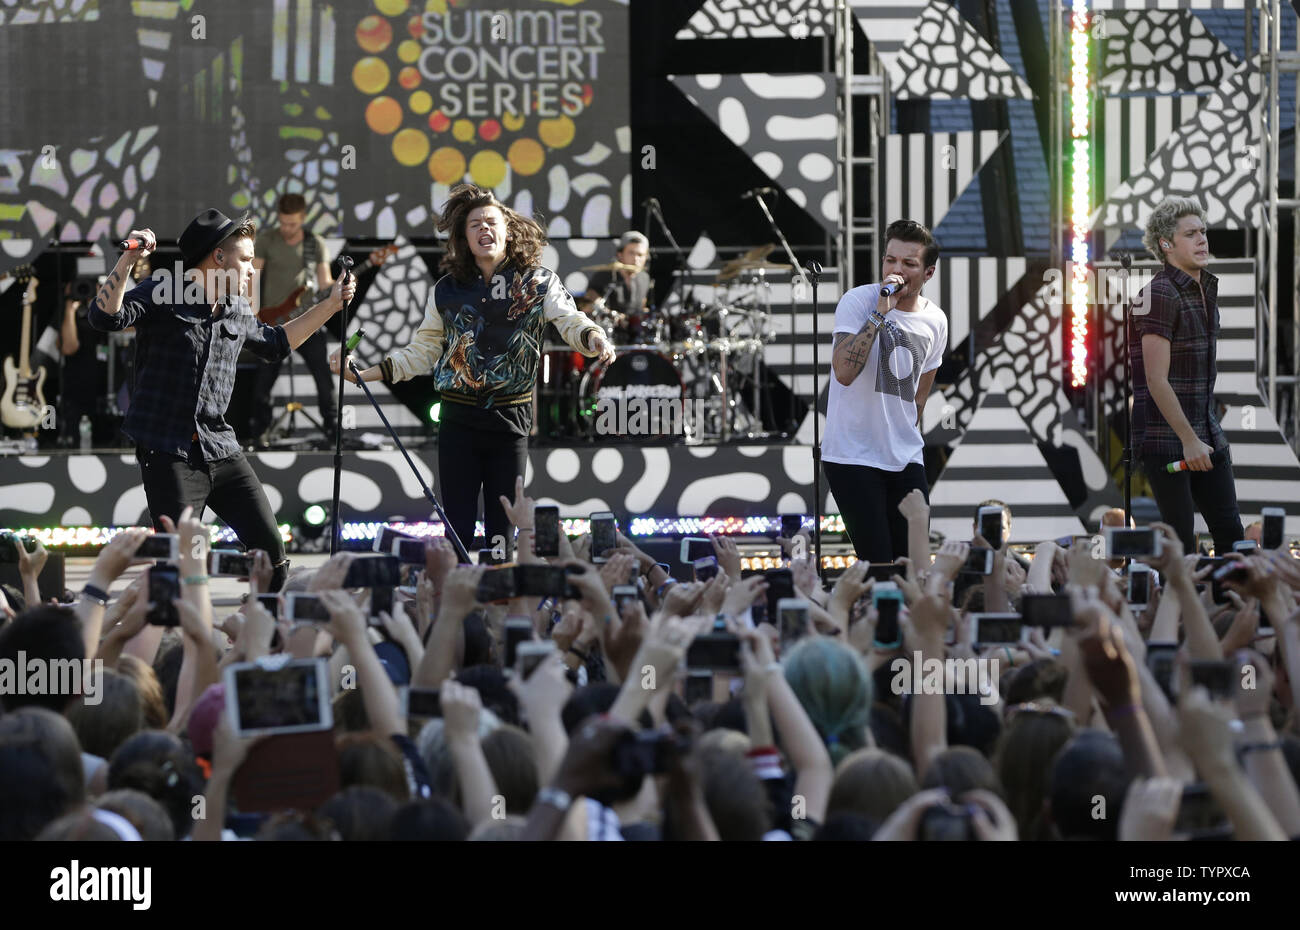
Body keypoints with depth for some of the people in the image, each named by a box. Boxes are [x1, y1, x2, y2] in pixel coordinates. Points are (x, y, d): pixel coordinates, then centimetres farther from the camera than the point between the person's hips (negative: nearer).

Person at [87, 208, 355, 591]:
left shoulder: (238, 311, 15)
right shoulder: (161, 296, -6)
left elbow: (276, 343, 34)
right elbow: (105, 316, -22)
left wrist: (331, 305, 30)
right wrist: (127, 261, -33)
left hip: (222, 452, 7)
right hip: (169, 454, -6)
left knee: (271, 550, 3)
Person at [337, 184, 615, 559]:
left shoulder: (538, 282, 2)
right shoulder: (447, 290, 7)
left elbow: (570, 322, -11)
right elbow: (421, 353, 14)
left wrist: (593, 337, -34)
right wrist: (365, 374, 5)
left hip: (510, 419, -1)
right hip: (459, 419, 1)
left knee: (501, 529, 3)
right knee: (457, 529, -1)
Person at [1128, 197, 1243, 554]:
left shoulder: (1207, 290, 14)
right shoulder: (1160, 295, -14)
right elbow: (1157, 381, -18)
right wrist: (1189, 440, -18)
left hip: (1206, 434, 8)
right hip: (1165, 439, -8)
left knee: (1229, 531, 5)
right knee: (1181, 539, -6)